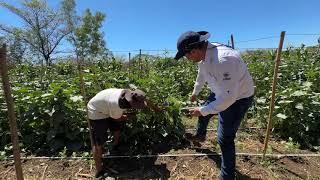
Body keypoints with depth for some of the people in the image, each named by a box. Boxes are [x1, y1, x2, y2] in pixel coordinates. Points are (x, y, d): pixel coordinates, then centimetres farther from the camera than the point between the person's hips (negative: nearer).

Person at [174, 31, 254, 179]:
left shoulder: (223, 60, -38)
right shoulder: (204, 53, -10)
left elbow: (228, 97, -35)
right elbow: (201, 76, 9)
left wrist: (202, 110, -25)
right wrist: (195, 93, 25)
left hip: (238, 98, -8)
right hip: (220, 93, 8)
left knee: (225, 140, -4)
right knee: (203, 113, 25)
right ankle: (200, 135, 56)